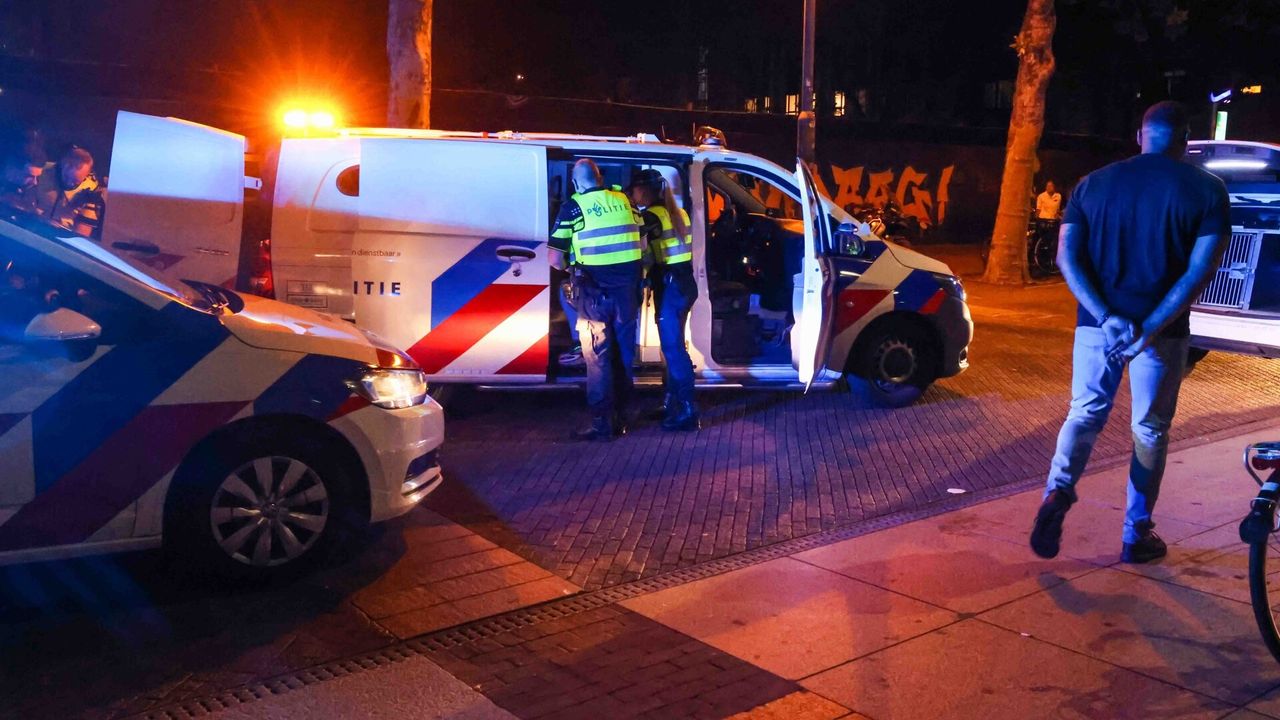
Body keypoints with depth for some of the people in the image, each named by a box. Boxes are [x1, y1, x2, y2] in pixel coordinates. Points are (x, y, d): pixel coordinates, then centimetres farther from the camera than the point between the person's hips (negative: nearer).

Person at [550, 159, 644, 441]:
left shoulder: (573, 207, -4)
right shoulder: (623, 201, 8)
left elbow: (555, 259, -5)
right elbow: (641, 244, 15)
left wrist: (571, 270, 14)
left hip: (594, 291, -4)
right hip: (627, 288, 4)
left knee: (598, 358, 3)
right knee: (623, 355, 13)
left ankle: (602, 423, 4)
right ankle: (620, 419, 21)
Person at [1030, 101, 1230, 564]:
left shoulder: (1093, 184, 5)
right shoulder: (1207, 190, -2)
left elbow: (1067, 257, -4)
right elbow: (1201, 269, -13)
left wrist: (1107, 317, -11)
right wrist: (1151, 329, -16)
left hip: (1097, 323, 2)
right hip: (1163, 328, -2)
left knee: (1085, 415, 15)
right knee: (1150, 430, 12)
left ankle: (1058, 490, -12)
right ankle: (1136, 535, 20)